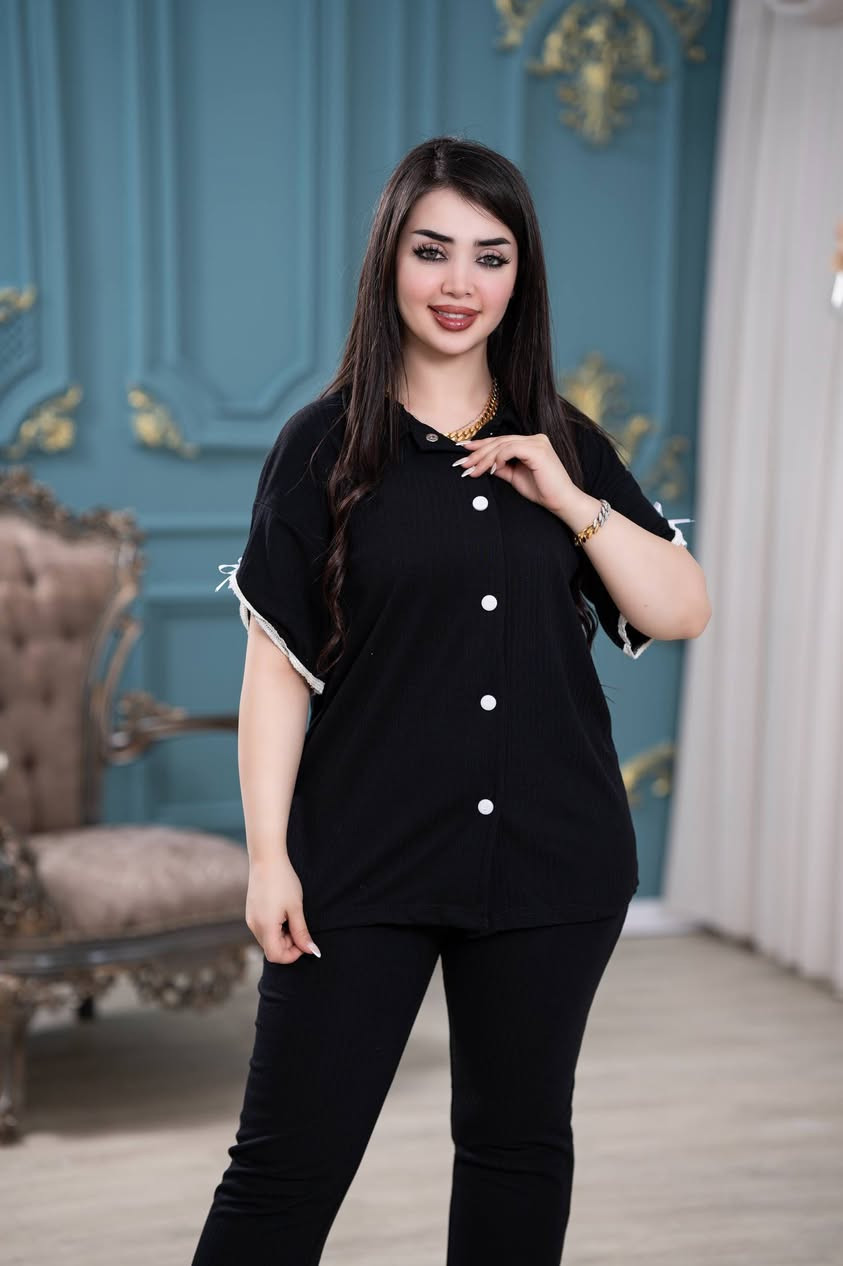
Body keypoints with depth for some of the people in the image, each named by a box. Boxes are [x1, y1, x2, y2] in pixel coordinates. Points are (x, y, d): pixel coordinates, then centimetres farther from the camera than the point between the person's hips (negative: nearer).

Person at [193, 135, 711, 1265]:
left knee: (518, 1142, 15)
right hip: (363, 862, -3)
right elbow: (277, 666, -3)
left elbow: (683, 613, 4)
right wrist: (269, 854, -8)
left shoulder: (564, 445, 8)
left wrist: (569, 499, -8)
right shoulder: (326, 446, -1)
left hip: (550, 861, 3)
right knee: (287, 1161, -1)